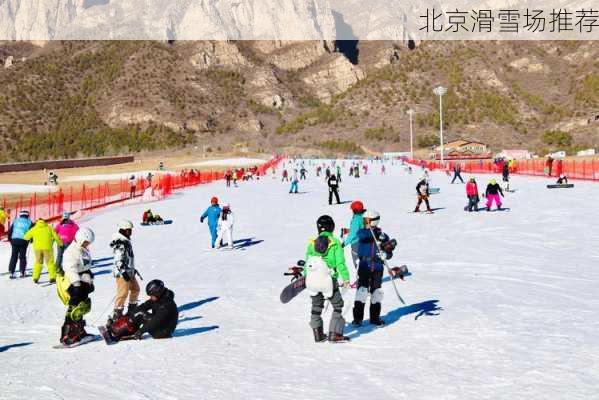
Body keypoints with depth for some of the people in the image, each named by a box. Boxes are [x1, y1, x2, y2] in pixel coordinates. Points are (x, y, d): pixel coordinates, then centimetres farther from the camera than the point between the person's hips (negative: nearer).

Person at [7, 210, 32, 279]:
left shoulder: (15, 221, 13)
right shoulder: (29, 222, 8)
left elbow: (10, 230, 9)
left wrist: (10, 239, 18)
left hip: (14, 240, 1)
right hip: (24, 241, -1)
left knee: (14, 256, 5)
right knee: (22, 256, 7)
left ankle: (11, 272, 1)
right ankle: (22, 272, 4)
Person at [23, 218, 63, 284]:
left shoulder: (34, 229, 9)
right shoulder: (49, 228, 7)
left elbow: (26, 237, 13)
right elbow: (56, 236, 5)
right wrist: (60, 243, 20)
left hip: (37, 247, 1)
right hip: (47, 247, -1)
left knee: (38, 262, 15)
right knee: (50, 262, 6)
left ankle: (35, 278, 9)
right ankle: (52, 277, -2)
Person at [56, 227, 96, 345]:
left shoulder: (85, 251, 17)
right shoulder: (71, 251, -14)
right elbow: (71, 269, -22)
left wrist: (90, 282, 27)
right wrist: (77, 284, -29)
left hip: (83, 283, 10)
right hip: (74, 284, -10)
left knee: (83, 307, 15)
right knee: (75, 309, -13)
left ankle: (79, 331, 26)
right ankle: (67, 335, -13)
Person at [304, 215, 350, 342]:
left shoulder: (312, 243, 2)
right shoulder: (335, 243, -7)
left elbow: (307, 262, 9)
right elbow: (340, 263, -9)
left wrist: (306, 276, 21)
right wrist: (345, 278, -2)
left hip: (312, 280, 4)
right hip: (329, 280, -4)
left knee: (316, 306, 19)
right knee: (338, 306, 11)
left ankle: (318, 334, 21)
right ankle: (334, 334, 6)